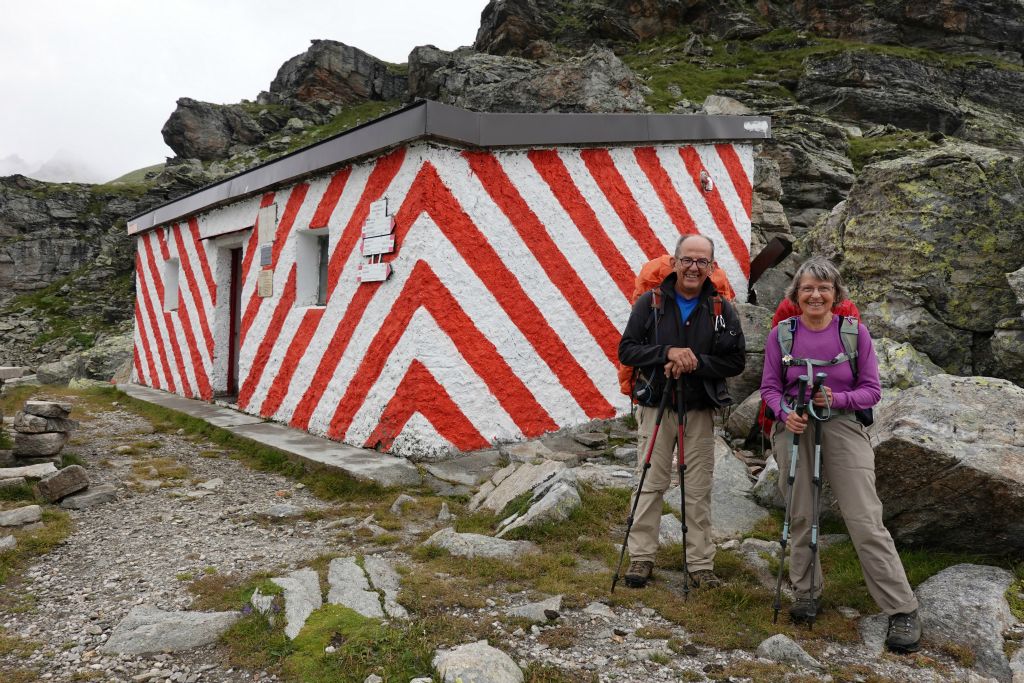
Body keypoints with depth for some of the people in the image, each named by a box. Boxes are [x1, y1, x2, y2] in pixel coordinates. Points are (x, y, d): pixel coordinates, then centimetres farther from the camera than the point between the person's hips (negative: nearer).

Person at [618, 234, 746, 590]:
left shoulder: (722, 309, 3)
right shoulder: (650, 302, -1)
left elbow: (736, 361, 0)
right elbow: (626, 350, -4)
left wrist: (696, 362, -15)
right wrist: (667, 352, -19)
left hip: (700, 411, 1)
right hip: (656, 407, -1)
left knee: (699, 490, 7)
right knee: (650, 485, 4)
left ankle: (701, 563, 17)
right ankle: (641, 557, 15)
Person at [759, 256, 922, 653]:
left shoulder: (855, 332, -2)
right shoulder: (781, 334, 0)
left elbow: (872, 390, 0)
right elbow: (769, 388, 4)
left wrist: (836, 399, -18)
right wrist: (785, 412, -16)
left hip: (843, 427, -1)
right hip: (794, 430, 2)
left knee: (866, 521, -6)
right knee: (800, 516, 8)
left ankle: (903, 611, 4)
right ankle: (806, 592, 26)